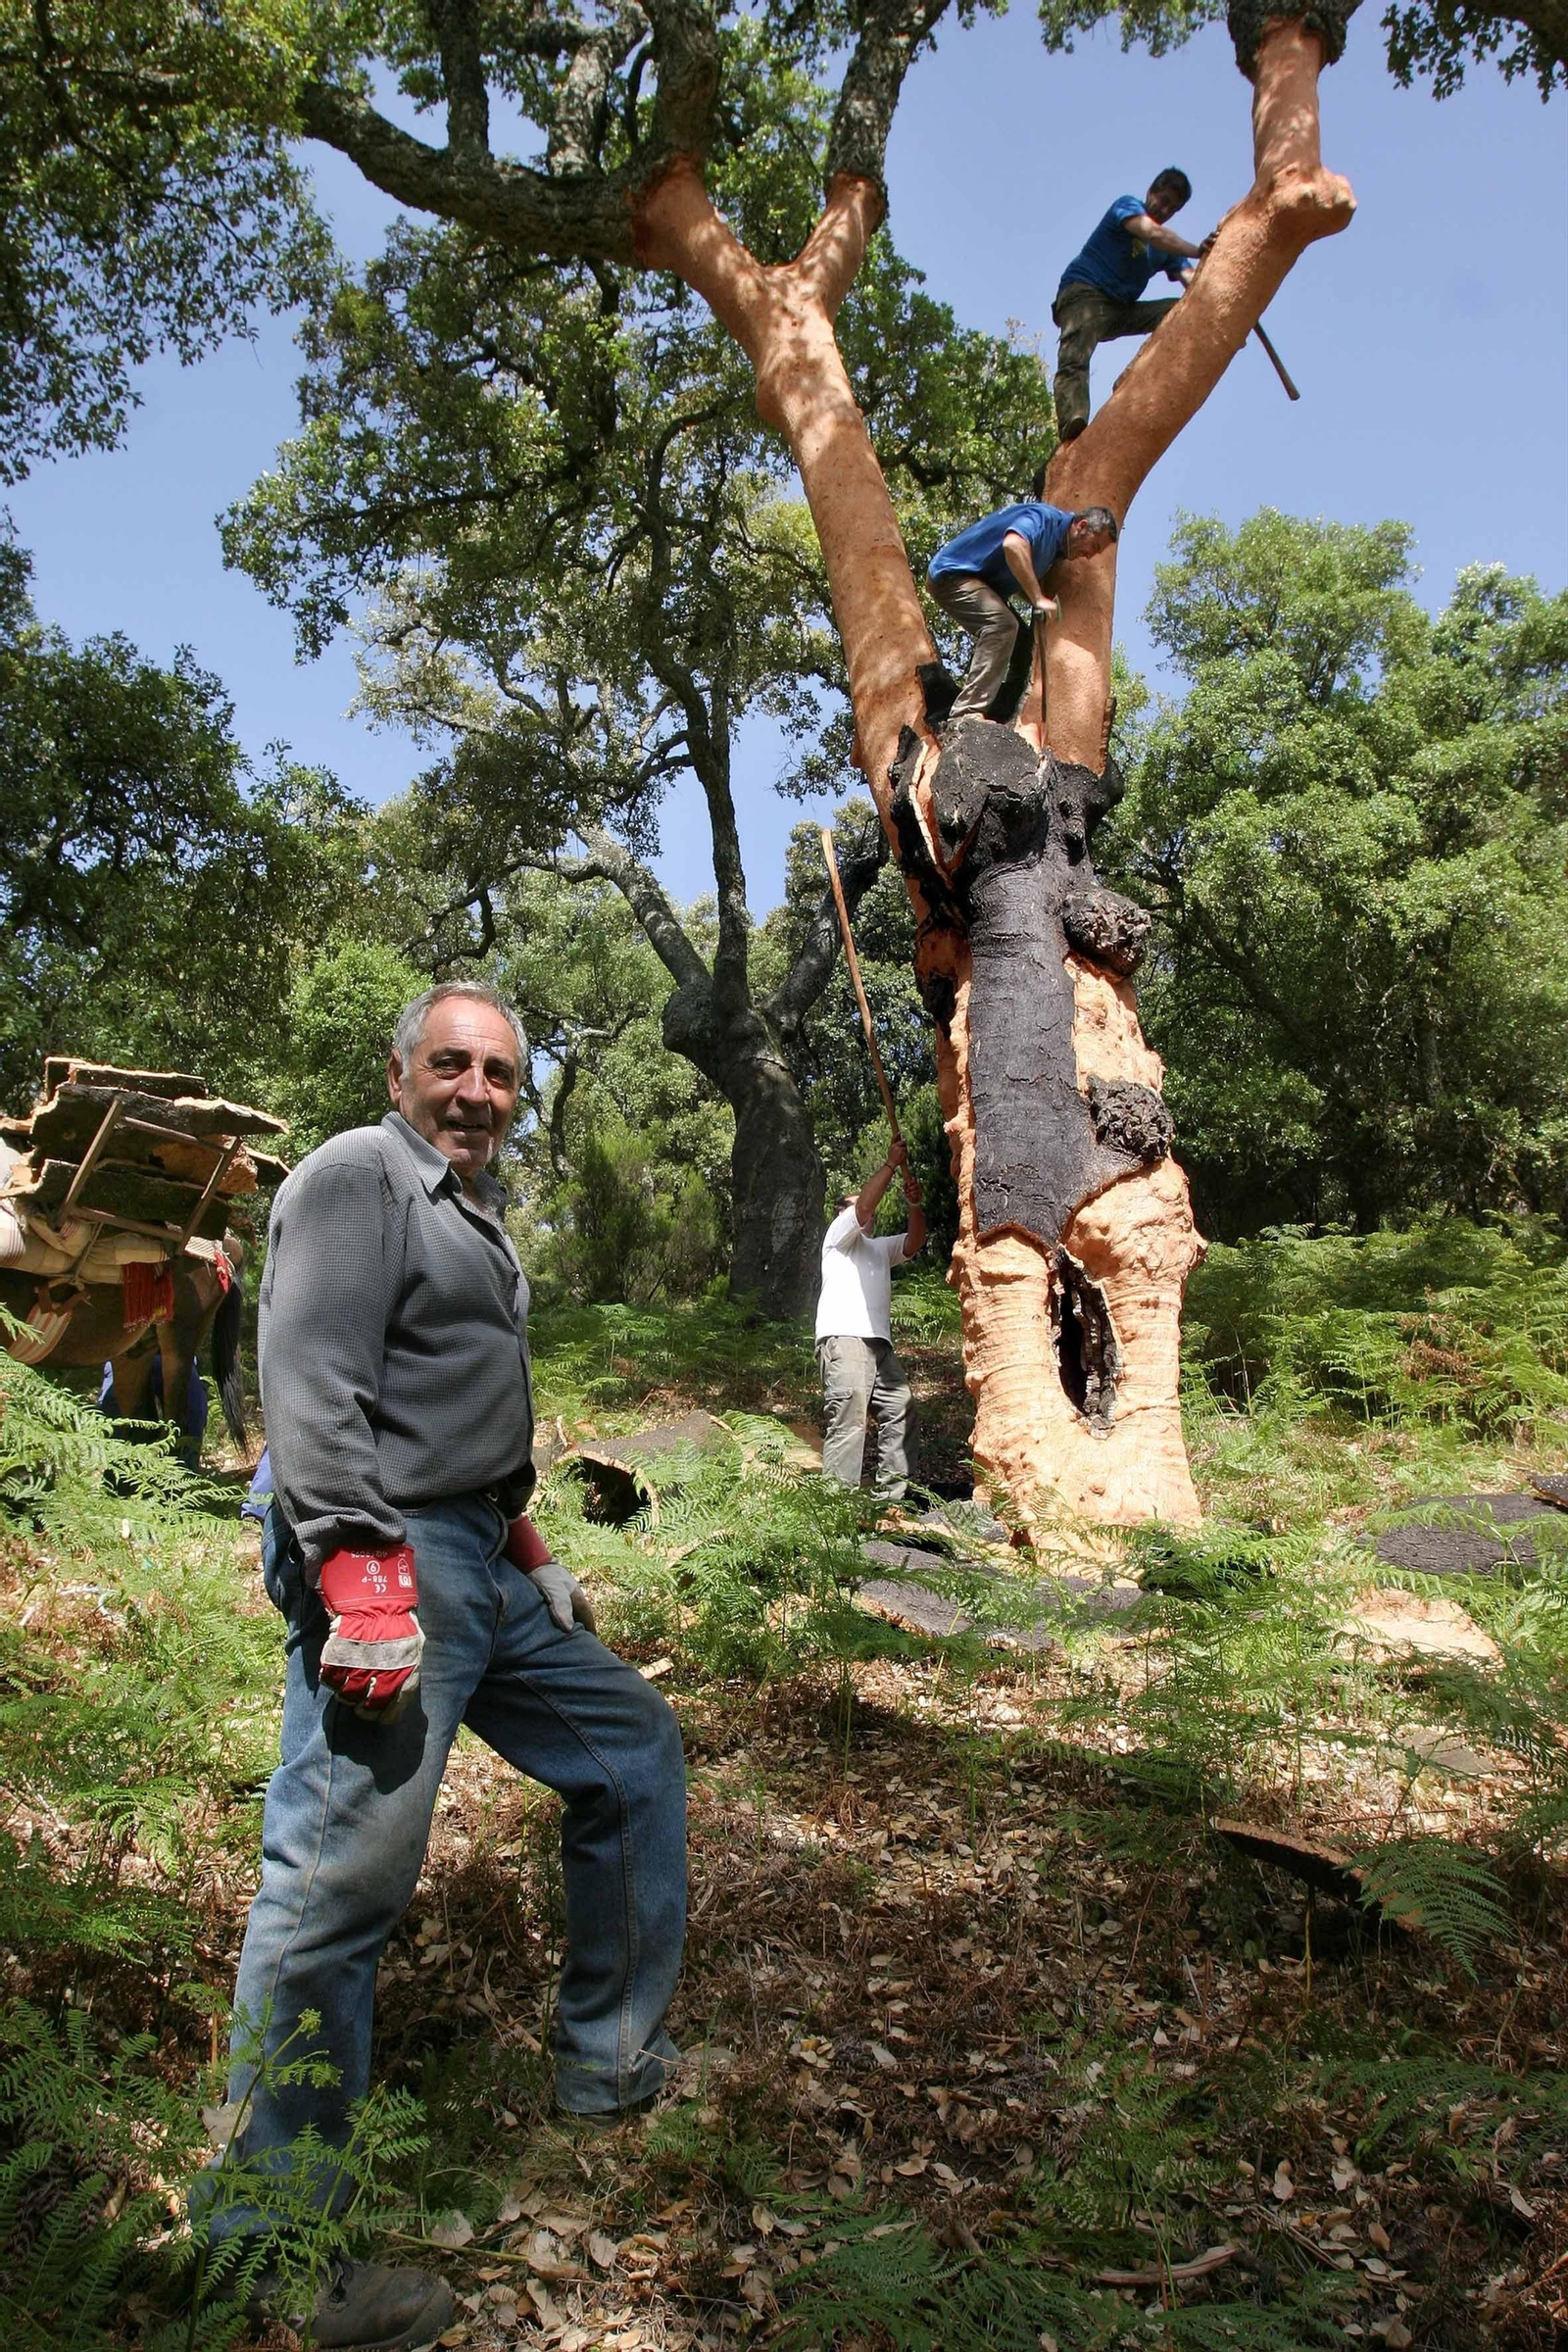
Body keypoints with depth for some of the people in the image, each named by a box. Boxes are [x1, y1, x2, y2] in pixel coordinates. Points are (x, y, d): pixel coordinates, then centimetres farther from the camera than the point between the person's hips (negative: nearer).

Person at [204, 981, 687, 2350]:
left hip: (481, 1561, 11)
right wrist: (359, 1565, -26)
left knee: (635, 1748, 17)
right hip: (389, 1562, -10)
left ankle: (613, 2065, 30)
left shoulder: (476, 1211, 21)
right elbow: (313, 1381, -19)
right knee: (341, 1882, -8)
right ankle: (272, 2236, 7)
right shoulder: (360, 1174, -8)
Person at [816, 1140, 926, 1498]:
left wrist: (915, 1204, 0)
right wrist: (891, 1164, -4)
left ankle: (891, 1492, 3)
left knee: (899, 1409, 1)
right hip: (844, 1338, -8)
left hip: (879, 1342, 8)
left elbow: (914, 1241, 17)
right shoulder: (839, 1234, 13)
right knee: (849, 1417, -17)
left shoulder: (881, 1248, 34)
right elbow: (864, 1206, -6)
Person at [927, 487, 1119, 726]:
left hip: (977, 580, 11)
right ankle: (967, 713, -35)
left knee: (1021, 639, 12)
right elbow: (1013, 545, -38)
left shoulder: (1057, 546, 13)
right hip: (952, 573, -11)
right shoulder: (1045, 518, -17)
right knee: (1003, 624, -28)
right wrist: (1038, 599, -35)